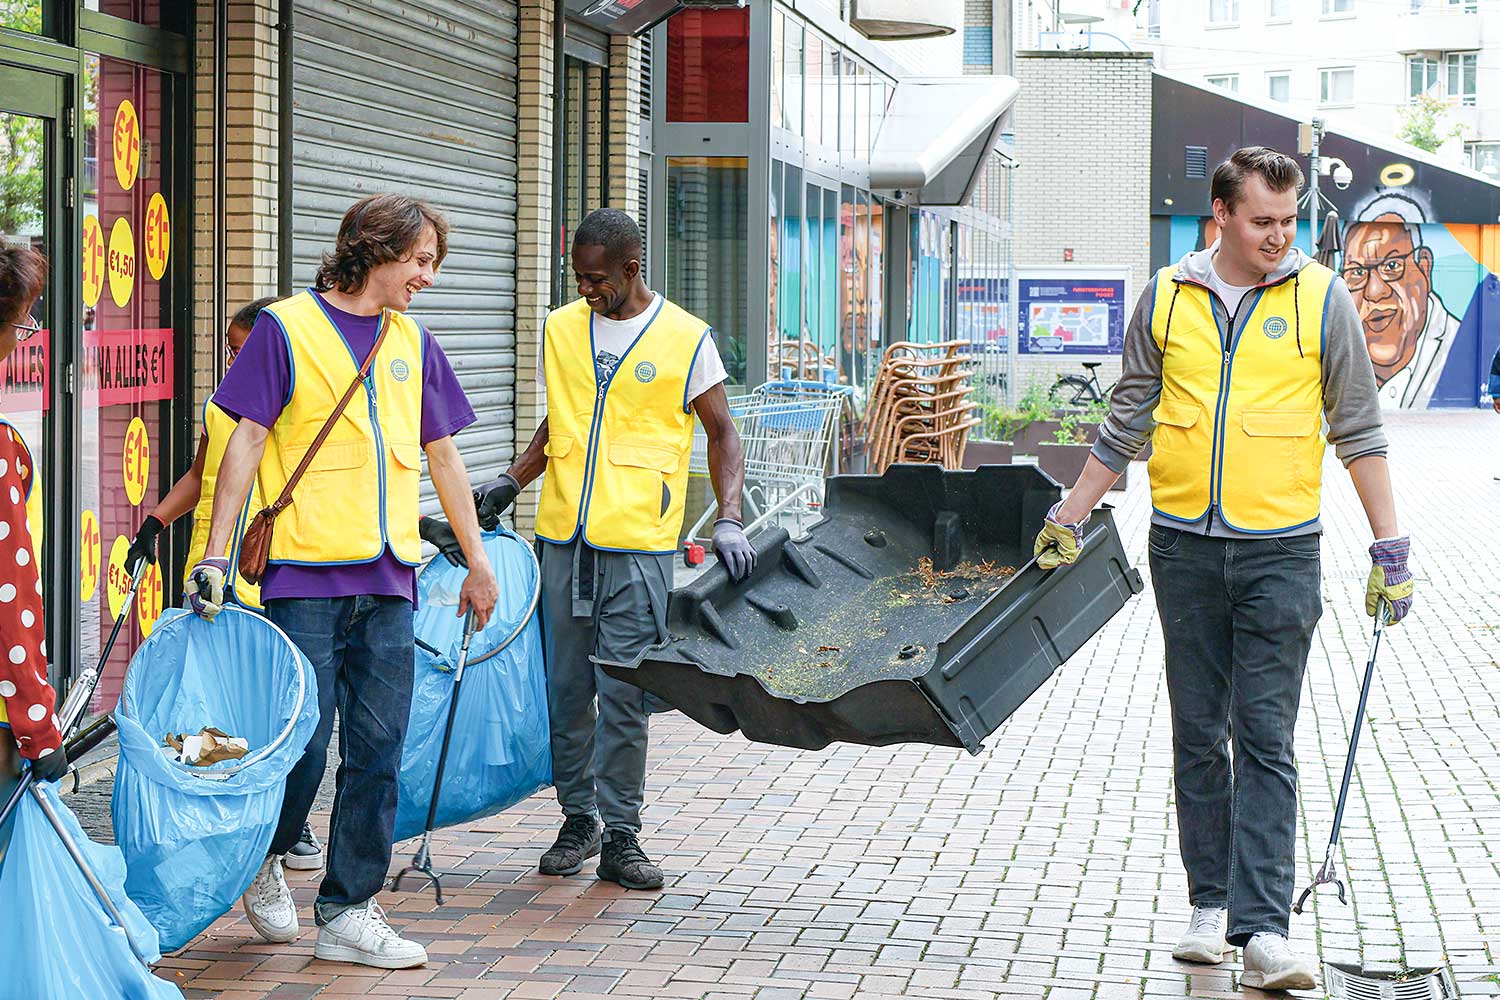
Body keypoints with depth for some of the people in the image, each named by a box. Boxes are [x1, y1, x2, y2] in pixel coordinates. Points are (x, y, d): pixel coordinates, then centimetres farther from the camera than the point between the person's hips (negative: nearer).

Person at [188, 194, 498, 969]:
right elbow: (247, 439, -5)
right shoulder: (287, 327, -2)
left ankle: (347, 912, 9)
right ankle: (264, 857, 22)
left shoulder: (413, 343, 14)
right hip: (305, 573, -5)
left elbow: (442, 455, 21)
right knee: (304, 738, -6)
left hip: (388, 578, 5)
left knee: (377, 751, 2)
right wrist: (215, 553, -12)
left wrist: (477, 559, 22)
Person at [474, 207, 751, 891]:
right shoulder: (560, 330, 10)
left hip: (638, 543, -4)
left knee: (624, 694, -4)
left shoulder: (686, 338, -1)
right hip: (562, 534, 4)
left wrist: (728, 519, -11)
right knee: (566, 687, 7)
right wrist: (510, 483, 6)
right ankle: (578, 818, 21)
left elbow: (721, 433, 3)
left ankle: (620, 835, 4)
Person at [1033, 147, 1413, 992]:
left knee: (1266, 741, -6)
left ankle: (1265, 928, -9)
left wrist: (1389, 544, 0)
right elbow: (1129, 421, 15)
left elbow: (1358, 428, 4)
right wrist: (1071, 517, 16)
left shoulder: (1322, 299, -1)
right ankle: (1212, 905, 17)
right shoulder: (1167, 297, 5)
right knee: (1198, 737, 8)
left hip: (1281, 549, -3)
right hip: (1185, 544, 3)